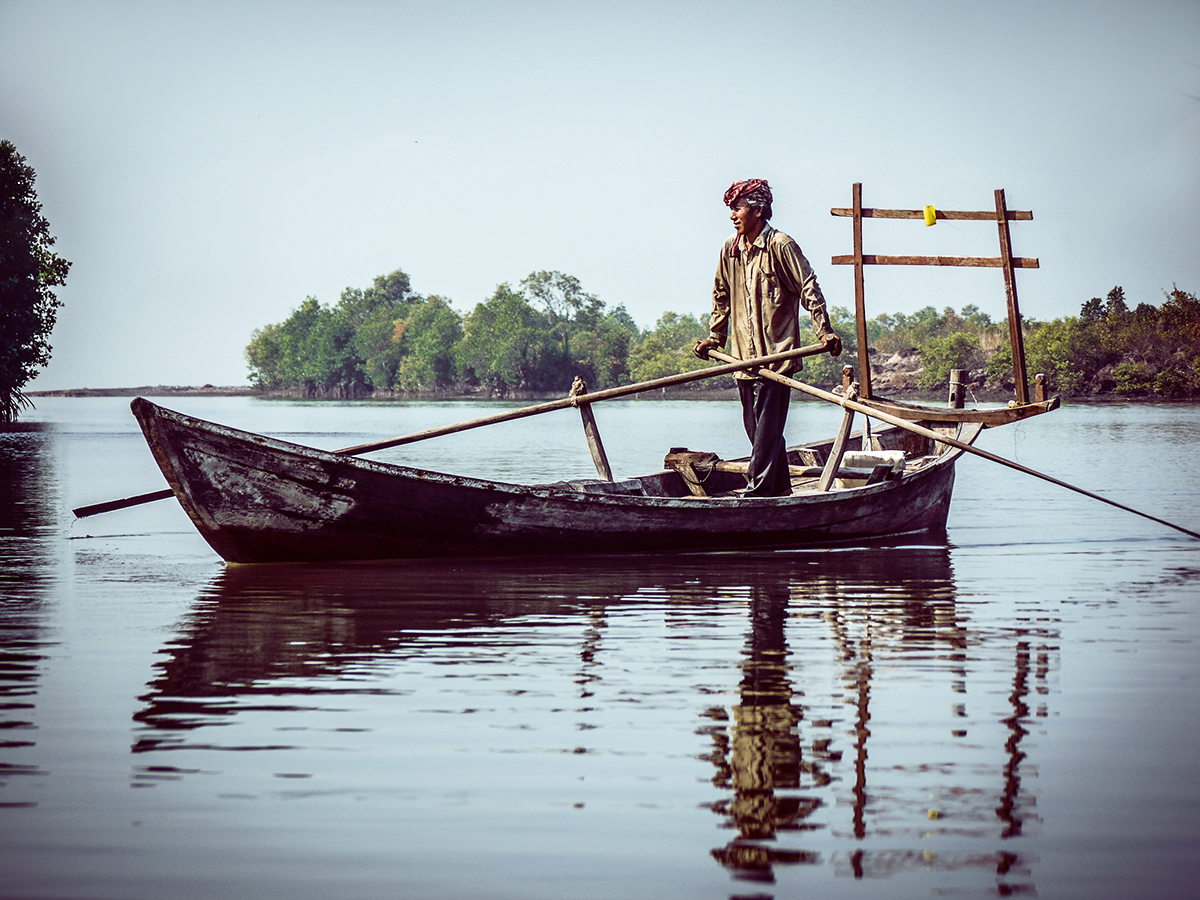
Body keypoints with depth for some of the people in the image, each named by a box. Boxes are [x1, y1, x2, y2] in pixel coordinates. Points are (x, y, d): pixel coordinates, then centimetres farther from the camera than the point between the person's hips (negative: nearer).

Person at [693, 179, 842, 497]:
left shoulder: (780, 245, -7)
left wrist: (825, 332, -16)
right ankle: (781, 489, 19)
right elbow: (722, 297, 24)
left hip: (777, 354, -7)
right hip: (745, 356, 7)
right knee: (757, 428, 10)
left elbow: (809, 289, -9)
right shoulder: (730, 249, 12)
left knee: (767, 426, -10)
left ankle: (757, 490, -12)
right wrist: (714, 338, 24)